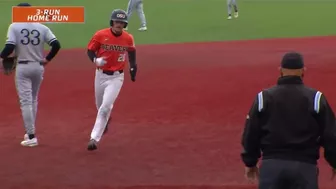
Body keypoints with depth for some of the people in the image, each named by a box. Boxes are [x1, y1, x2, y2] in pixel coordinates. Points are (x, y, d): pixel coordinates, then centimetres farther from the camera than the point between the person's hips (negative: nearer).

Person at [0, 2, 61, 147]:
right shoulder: (42, 28, 3)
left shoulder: (14, 27, -6)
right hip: (38, 67, 4)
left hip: (23, 67, -4)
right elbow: (56, 44, -6)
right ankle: (30, 131, 26)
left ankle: (31, 136, -8)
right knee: (33, 100, 19)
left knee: (25, 101, -3)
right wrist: (47, 59, 7)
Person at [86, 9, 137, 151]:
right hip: (101, 74, 2)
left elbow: (131, 51, 15)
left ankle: (94, 139, -13)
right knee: (100, 106, 19)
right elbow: (90, 51, -2)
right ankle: (105, 121, 55)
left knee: (105, 107, -15)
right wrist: (95, 60, -22)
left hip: (116, 77, -1)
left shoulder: (128, 38, -6)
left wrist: (133, 66, 6)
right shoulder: (100, 35, -12)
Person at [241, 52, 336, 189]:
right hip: (305, 166, -1)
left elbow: (250, 134, 7)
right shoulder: (316, 98, -1)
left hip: (271, 165, 1)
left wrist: (250, 162, 18)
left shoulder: (263, 97, 3)